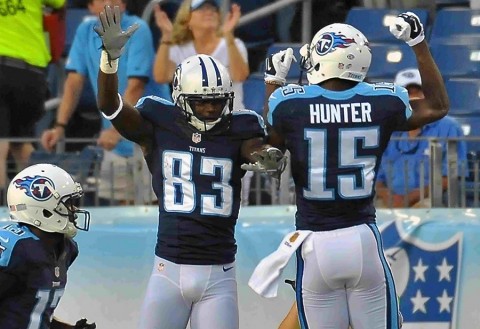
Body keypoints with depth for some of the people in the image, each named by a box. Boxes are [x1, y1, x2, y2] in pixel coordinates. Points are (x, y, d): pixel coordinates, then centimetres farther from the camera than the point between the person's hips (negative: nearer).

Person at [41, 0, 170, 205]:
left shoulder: (137, 31, -14)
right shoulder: (85, 32, 4)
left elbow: (135, 87, -21)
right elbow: (74, 82, 3)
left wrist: (117, 129, -31)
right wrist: (60, 126, -9)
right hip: (118, 143, 6)